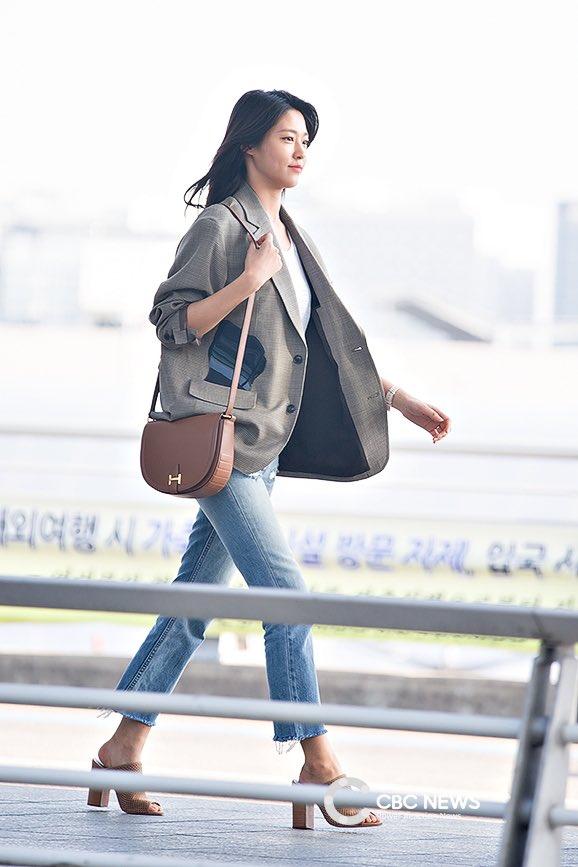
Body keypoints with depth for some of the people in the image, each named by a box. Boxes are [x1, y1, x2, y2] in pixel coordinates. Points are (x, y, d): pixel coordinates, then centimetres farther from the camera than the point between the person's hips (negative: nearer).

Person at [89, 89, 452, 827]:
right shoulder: (220, 227, -7)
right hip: (219, 435, -8)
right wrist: (247, 282, -21)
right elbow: (172, 320, -11)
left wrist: (398, 399, 21)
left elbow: (330, 339, 23)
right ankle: (318, 763, -13)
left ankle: (125, 747, 14)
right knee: (286, 594, -13)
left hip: (264, 443, 8)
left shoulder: (289, 237, 18)